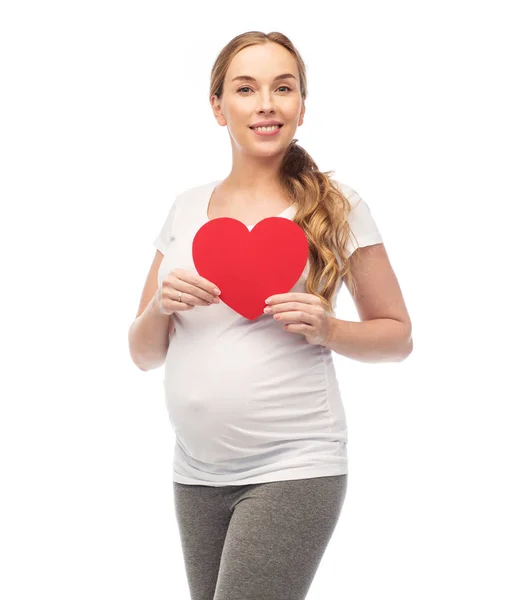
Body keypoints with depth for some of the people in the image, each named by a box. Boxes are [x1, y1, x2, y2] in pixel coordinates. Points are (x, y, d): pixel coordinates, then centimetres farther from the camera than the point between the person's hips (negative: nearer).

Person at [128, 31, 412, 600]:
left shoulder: (336, 205, -3)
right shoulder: (187, 208, 8)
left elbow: (397, 335, 5)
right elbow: (143, 354, 12)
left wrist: (327, 330, -14)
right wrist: (161, 305, -9)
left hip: (291, 468, -4)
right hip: (196, 473, 5)